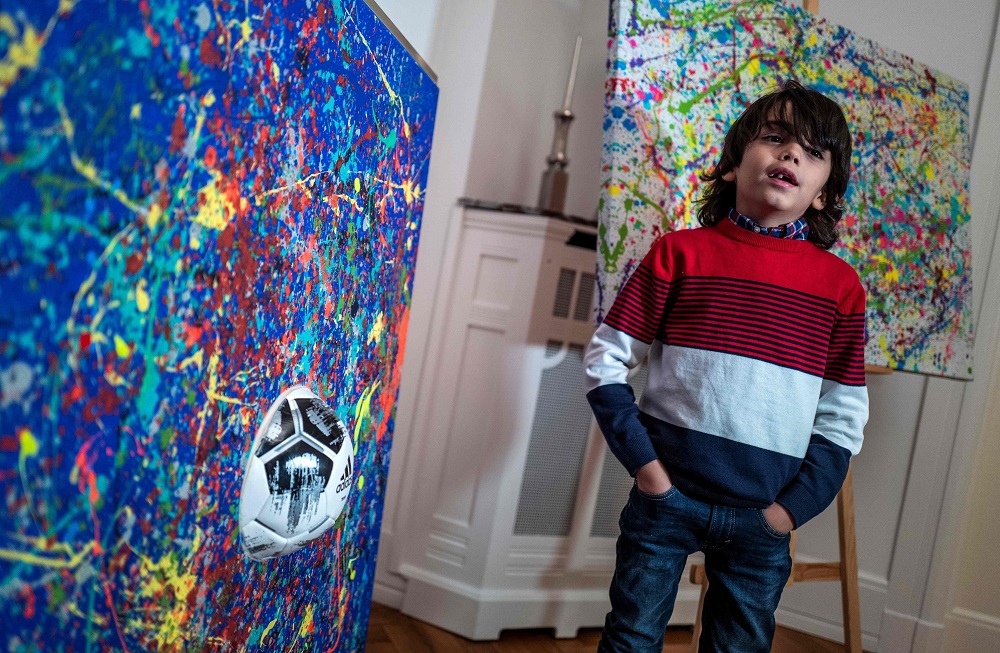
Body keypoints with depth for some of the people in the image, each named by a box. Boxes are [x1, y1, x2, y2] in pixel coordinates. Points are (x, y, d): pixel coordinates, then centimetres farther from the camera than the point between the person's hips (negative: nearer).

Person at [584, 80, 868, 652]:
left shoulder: (841, 287, 0)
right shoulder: (681, 252, -3)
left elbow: (843, 416, 3)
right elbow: (606, 359, -3)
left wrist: (794, 507, -4)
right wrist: (642, 460, -10)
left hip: (760, 520, 2)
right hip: (665, 496, -1)